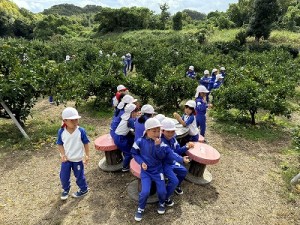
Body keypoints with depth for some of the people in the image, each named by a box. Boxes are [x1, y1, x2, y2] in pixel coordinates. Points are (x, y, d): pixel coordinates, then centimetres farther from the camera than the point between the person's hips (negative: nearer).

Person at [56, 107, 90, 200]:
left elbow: (86, 143, -9)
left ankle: (83, 189, 39)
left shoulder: (81, 131, -18)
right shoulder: (61, 132, -13)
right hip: (66, 159, 3)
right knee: (64, 176, 16)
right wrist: (63, 154, -16)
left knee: (79, 176, 14)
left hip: (78, 159, -2)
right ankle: (66, 189, 45)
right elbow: (60, 144, -3)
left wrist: (87, 155, -11)